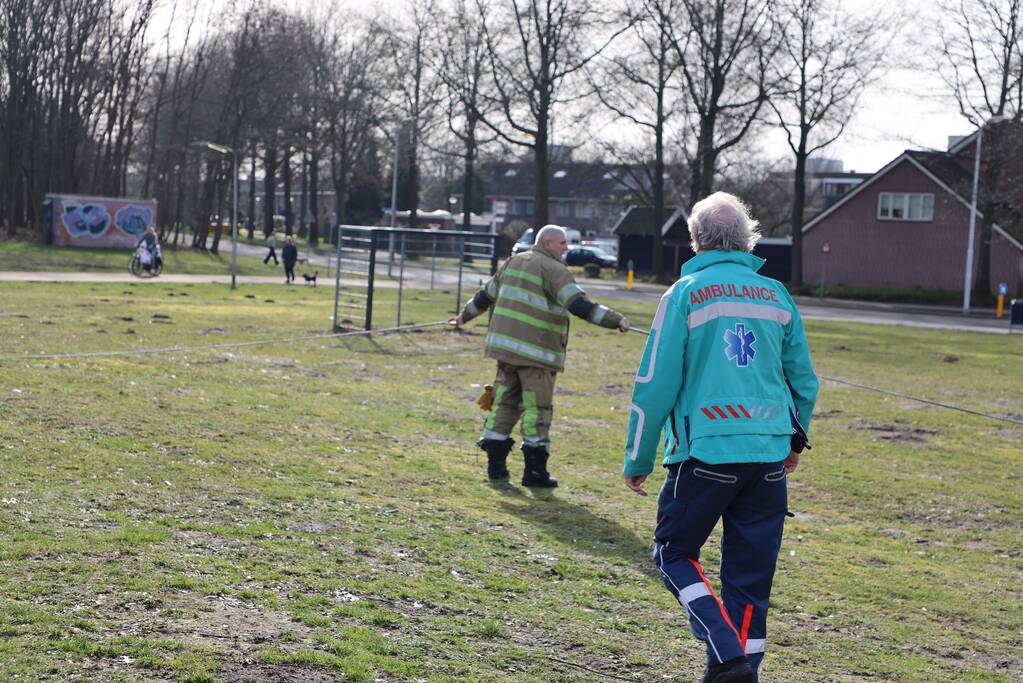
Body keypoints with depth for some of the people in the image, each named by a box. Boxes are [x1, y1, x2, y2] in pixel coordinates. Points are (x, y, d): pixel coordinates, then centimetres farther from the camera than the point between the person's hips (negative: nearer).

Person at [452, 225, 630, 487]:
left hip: (505, 346, 7)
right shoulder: (553, 269, -9)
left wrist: (465, 315, 41)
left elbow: (486, 294, 26)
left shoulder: (513, 263, 15)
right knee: (537, 408, -2)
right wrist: (616, 320, -22)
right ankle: (534, 471, 0)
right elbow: (579, 305, -20)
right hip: (537, 352, -7)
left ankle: (496, 465, 15)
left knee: (504, 402, 13)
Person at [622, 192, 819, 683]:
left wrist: (637, 461, 3)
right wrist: (794, 440, 32)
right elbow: (803, 380, 16)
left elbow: (656, 384, -5)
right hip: (769, 456, 4)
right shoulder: (776, 295, 8)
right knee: (750, 573, 12)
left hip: (705, 453, -4)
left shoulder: (685, 294, -4)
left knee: (674, 553, 12)